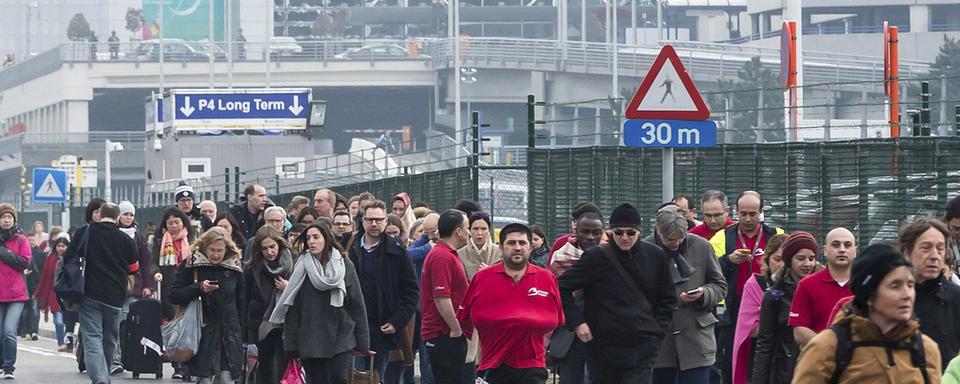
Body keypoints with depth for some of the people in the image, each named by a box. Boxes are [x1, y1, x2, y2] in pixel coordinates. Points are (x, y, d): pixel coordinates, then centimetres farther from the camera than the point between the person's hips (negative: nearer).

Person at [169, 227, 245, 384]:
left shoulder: (234, 267, 4)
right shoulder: (192, 265, -3)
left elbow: (240, 302, 13)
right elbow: (174, 296, -5)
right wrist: (199, 288, -19)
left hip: (228, 333, 2)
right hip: (202, 332, -2)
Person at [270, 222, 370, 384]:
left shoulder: (344, 265, 4)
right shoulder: (302, 267, 6)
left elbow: (357, 304, 4)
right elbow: (292, 307, 3)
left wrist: (362, 342, 0)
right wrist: (290, 343, -3)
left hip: (340, 338, -1)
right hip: (310, 339, 1)